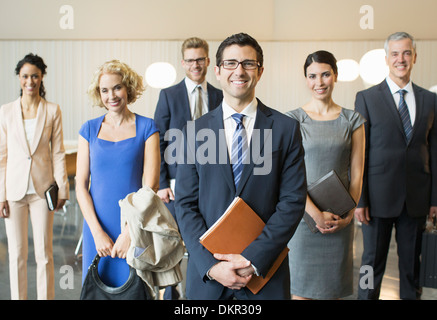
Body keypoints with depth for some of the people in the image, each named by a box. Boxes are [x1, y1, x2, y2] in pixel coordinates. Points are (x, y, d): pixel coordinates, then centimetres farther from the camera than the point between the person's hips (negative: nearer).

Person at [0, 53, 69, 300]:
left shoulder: (52, 111, 1)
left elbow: (58, 153, 2)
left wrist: (62, 189, -3)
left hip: (42, 189, -1)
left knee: (44, 253, 4)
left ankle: (46, 297, 17)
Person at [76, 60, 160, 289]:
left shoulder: (146, 127, -1)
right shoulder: (90, 129, 5)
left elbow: (151, 184, -6)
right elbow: (81, 185, 2)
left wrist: (130, 231, -12)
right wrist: (97, 231, -8)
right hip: (97, 227, 2)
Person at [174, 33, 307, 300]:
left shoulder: (286, 128, -2)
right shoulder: (195, 131, 1)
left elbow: (293, 201, -6)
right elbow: (185, 204, -1)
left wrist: (253, 260, -13)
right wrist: (211, 265, -11)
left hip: (265, 271, 0)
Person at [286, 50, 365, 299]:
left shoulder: (353, 120, 5)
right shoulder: (293, 120, -2)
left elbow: (357, 174, 6)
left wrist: (348, 213, -6)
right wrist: (316, 214, -14)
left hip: (340, 218, 2)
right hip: (303, 212, -2)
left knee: (333, 287, 12)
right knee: (302, 287, 5)